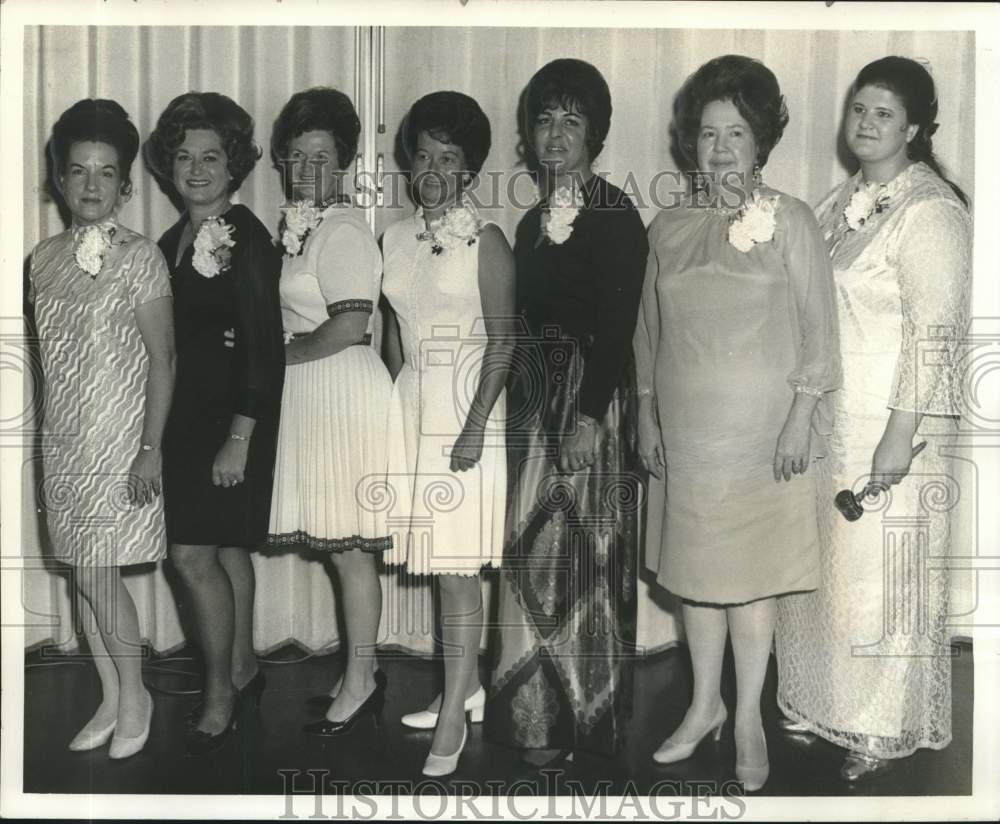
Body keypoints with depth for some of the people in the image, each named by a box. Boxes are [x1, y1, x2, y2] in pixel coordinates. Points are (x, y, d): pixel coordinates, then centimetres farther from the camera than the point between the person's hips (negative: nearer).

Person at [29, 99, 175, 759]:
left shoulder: (140, 257, -9)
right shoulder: (45, 259, 7)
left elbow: (162, 358, -10)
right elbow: (48, 352, 13)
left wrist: (151, 449, -14)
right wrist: (44, 443, 12)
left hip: (119, 437, -5)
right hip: (63, 438, 5)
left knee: (96, 572, -5)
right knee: (85, 572, 10)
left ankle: (135, 695, 16)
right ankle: (112, 699, 25)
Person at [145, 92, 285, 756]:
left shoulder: (247, 239, -14)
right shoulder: (174, 240, 9)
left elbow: (265, 348, -17)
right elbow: (172, 338, 13)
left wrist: (239, 440, -19)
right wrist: (162, 426, 11)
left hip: (231, 419, -7)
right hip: (186, 415, 7)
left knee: (194, 554, -6)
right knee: (225, 548, 17)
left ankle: (220, 698, 9)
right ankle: (243, 666, 32)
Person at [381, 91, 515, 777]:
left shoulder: (484, 240, -7)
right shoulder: (396, 238, 11)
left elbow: (502, 341, -11)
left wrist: (476, 425, -17)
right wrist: (394, 405, 12)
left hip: (466, 408, -6)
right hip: (410, 407, 6)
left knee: (457, 567, -5)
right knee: (435, 558, 11)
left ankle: (453, 720, 1)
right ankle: (466, 684, 28)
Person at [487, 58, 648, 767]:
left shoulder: (616, 215, -8)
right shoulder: (535, 220, 15)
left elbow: (618, 324, -14)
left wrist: (589, 415, -19)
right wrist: (519, 400, 9)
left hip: (592, 396, -7)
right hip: (537, 393, 7)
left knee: (583, 548, 0)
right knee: (535, 548, 8)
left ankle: (591, 717, 14)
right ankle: (542, 716, 20)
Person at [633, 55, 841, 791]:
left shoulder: (789, 221, -6)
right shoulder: (670, 228, 6)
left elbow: (819, 330, -6)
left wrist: (800, 420, -12)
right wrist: (647, 418, 10)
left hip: (762, 432, -4)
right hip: (688, 431, 4)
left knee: (752, 572, 3)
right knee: (695, 570, 12)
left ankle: (749, 718, 18)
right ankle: (706, 706, 27)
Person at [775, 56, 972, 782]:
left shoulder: (929, 211, -14)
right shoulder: (844, 199, 10)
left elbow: (936, 334, -18)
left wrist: (901, 435, -22)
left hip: (888, 423, -7)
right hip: (828, 419, 8)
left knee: (882, 576, 2)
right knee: (824, 565, 15)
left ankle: (888, 729, 18)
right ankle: (826, 704, 31)